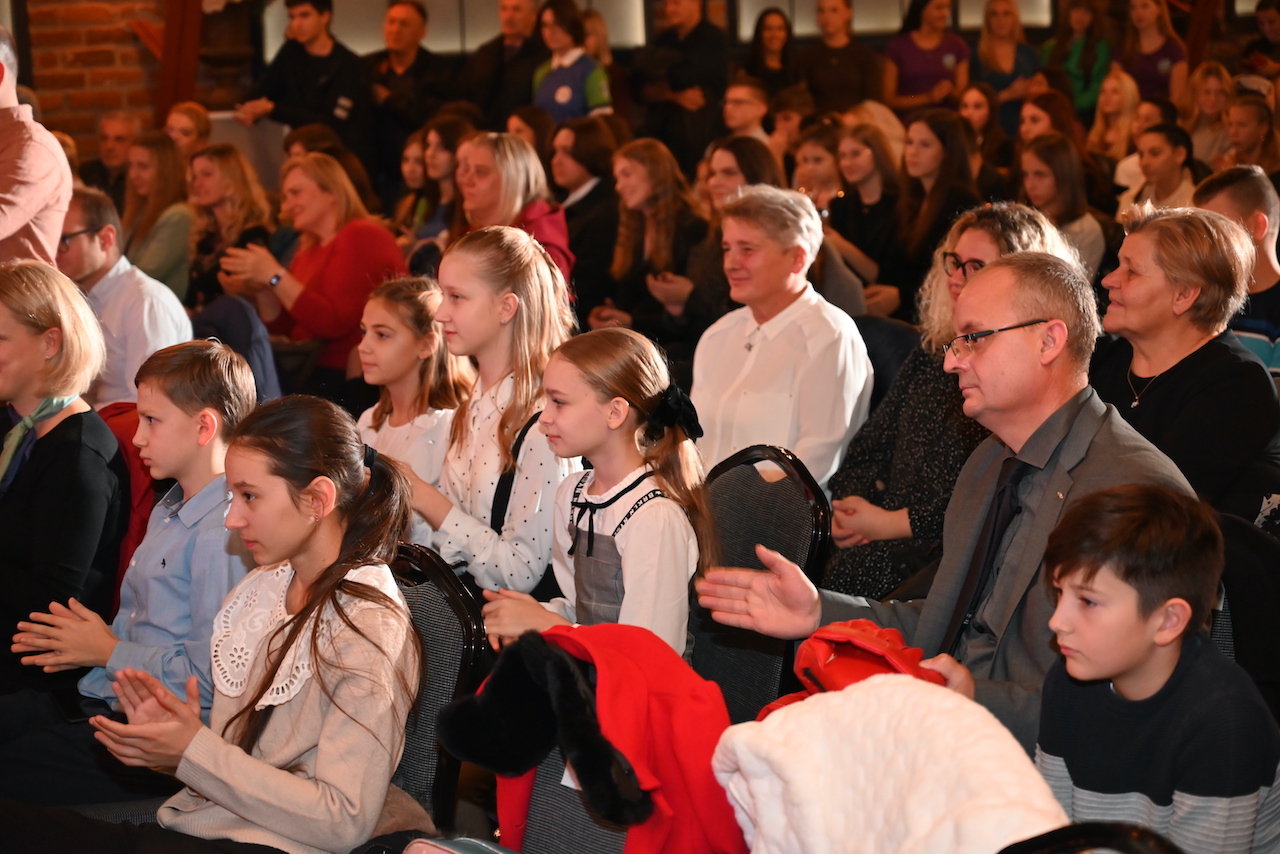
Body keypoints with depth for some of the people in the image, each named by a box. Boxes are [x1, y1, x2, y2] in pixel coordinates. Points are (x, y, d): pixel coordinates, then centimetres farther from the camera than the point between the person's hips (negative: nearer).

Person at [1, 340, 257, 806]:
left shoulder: (225, 532, -18)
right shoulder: (168, 512, 16)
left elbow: (209, 675, -22)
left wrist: (108, 652, -9)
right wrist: (89, 642, 5)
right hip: (104, 694, 10)